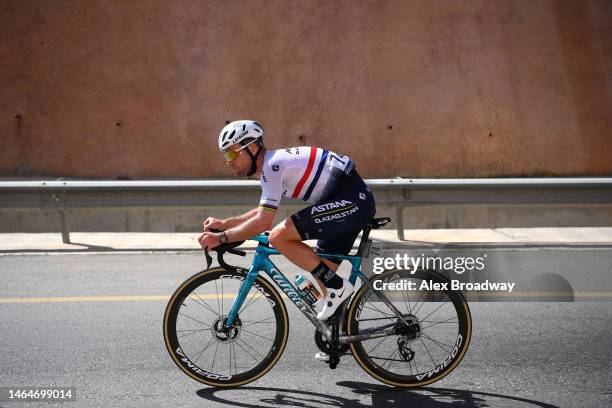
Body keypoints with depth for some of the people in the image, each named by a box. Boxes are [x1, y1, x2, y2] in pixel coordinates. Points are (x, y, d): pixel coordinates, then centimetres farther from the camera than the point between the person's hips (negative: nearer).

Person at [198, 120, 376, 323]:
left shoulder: (272, 165, -14)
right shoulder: (272, 163, 16)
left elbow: (264, 222, -21)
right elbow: (264, 211, 28)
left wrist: (221, 237, -16)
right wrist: (224, 223, 20)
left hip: (351, 200, -11)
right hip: (358, 201, 11)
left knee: (279, 237, -16)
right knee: (323, 274, 15)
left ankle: (337, 287, -10)